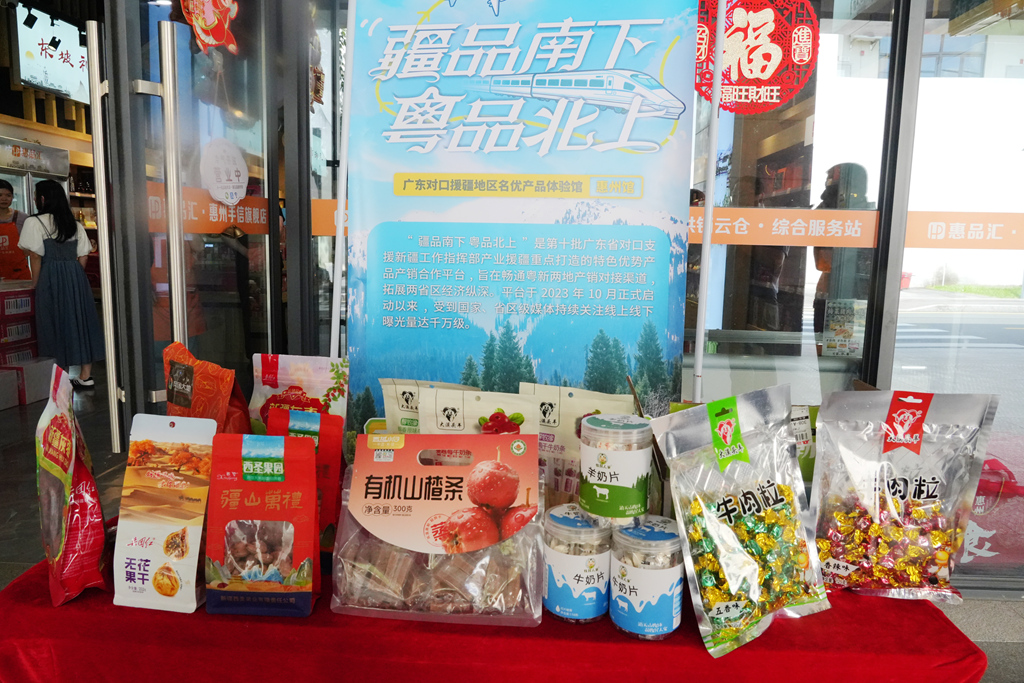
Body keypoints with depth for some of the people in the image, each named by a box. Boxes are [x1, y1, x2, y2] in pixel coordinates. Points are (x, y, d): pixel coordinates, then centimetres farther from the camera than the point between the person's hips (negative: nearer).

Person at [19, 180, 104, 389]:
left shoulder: (35, 222, -6)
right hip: (76, 277, 5)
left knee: (56, 325, 2)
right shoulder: (75, 224, 11)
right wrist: (73, 275, 16)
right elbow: (83, 256, 9)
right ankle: (85, 375, 10)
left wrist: (36, 285, 0)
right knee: (80, 321, 7)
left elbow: (35, 256, -8)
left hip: (51, 279, -5)